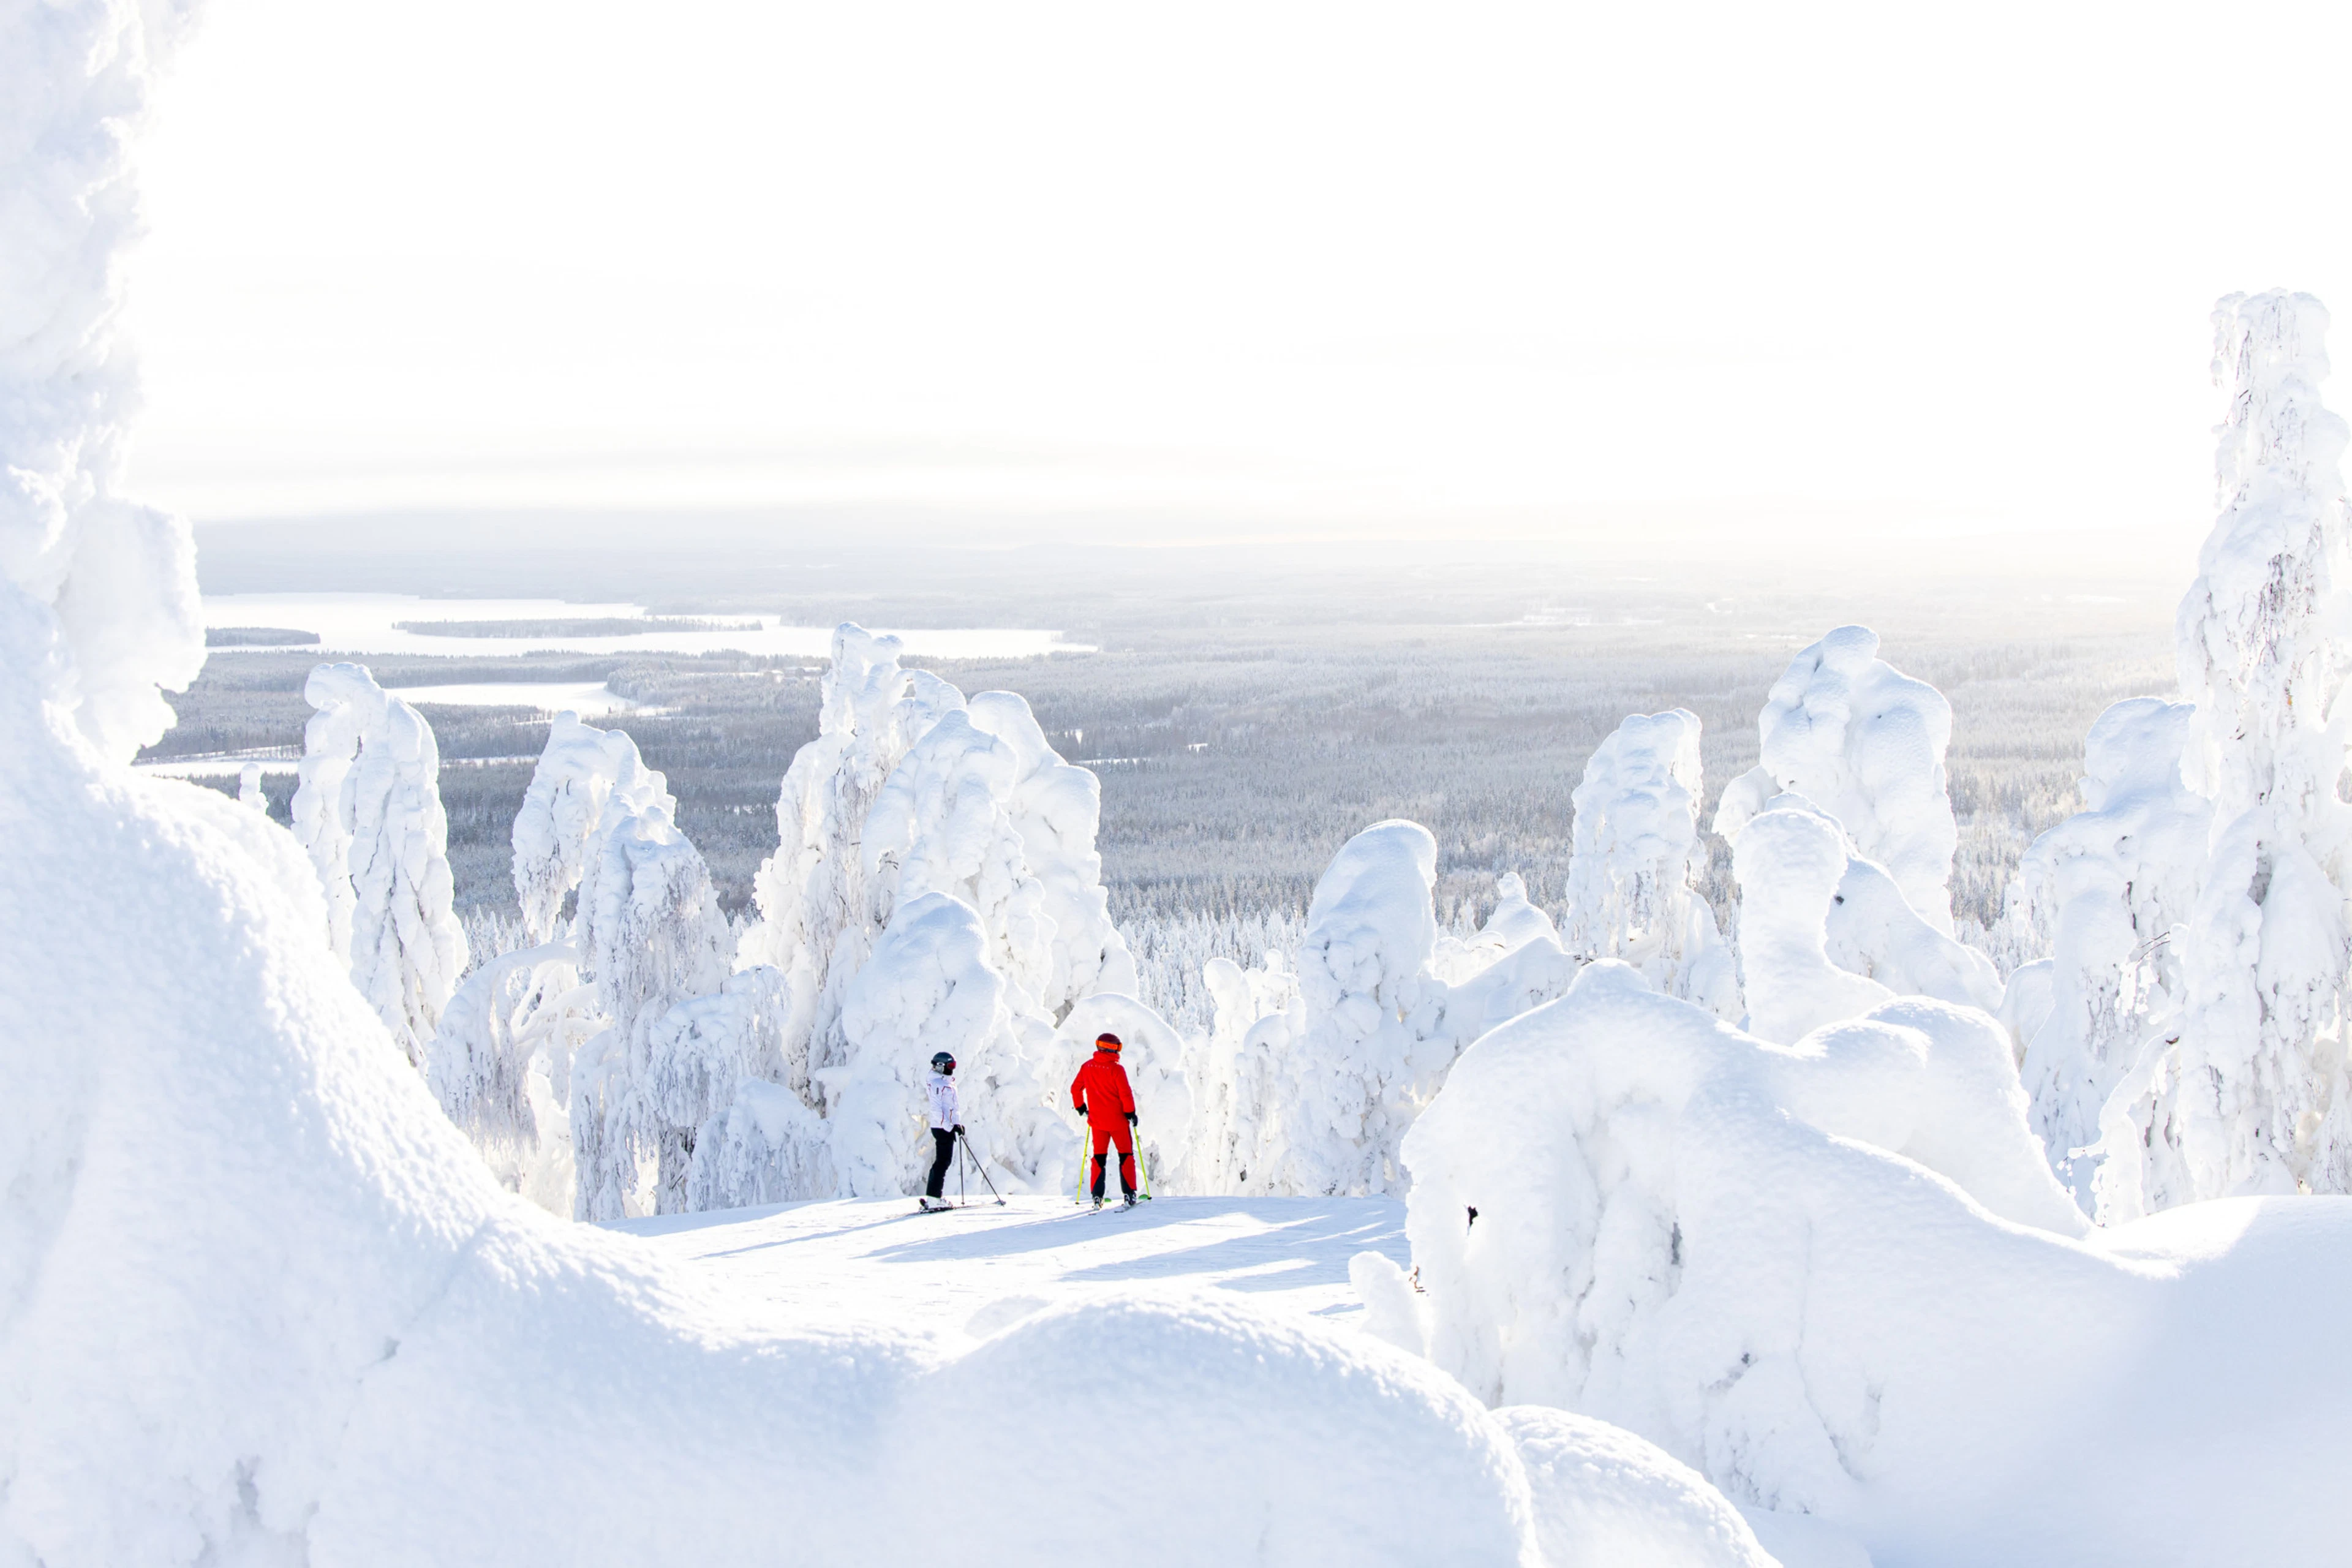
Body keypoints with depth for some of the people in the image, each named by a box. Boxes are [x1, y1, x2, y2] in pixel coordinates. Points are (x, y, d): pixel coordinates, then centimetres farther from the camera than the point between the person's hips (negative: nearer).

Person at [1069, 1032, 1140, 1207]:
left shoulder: (1087, 1067, 0)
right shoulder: (1116, 1069, -15)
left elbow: (1075, 1088, 8)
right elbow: (1125, 1094, -16)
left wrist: (1080, 1107, 21)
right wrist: (1131, 1113, -4)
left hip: (1096, 1120, 4)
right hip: (1117, 1120, -4)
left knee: (1099, 1157, 12)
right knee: (1126, 1155, 7)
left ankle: (1097, 1196, 6)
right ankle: (1129, 1194, 1)